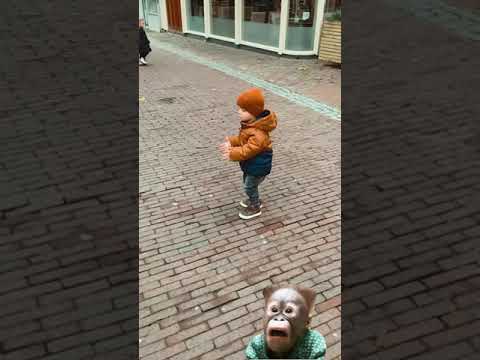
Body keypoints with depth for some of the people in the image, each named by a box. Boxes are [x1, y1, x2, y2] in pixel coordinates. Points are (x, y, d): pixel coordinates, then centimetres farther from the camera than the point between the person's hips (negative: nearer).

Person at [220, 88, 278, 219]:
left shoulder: (258, 134, -35)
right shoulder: (250, 124, -3)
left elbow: (248, 150, -34)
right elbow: (241, 139, 10)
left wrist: (232, 154, -28)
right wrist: (231, 142, -3)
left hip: (258, 166, -10)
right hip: (251, 164, 10)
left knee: (249, 187, 7)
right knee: (248, 183, 26)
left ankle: (255, 208, 28)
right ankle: (254, 200, 48)